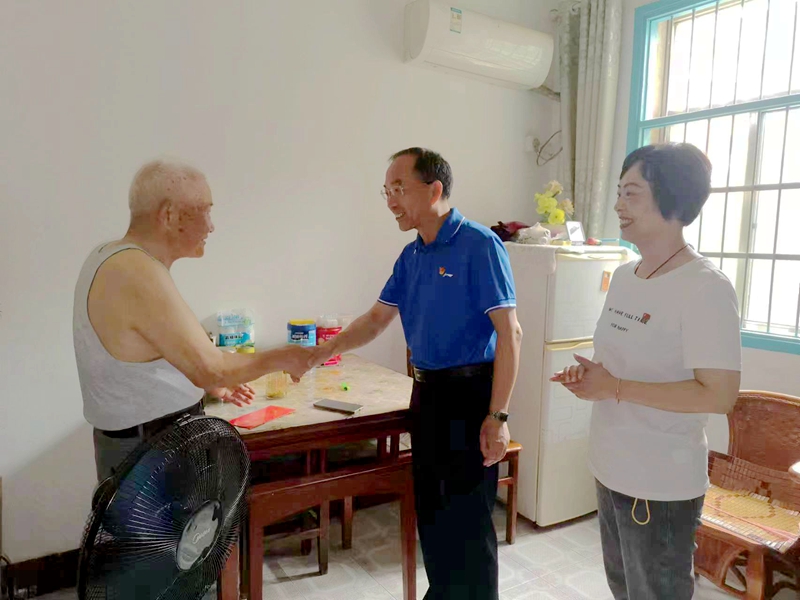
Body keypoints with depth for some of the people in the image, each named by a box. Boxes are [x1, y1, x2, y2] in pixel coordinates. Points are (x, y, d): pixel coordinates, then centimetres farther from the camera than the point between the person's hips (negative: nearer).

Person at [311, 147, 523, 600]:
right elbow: (376, 320, 15)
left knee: (468, 518, 3)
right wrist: (321, 353, 5)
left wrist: (497, 417, -20)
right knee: (430, 509, 19)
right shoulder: (411, 256, 8)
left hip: (470, 394, -7)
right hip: (427, 392, 8)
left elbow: (509, 333, -17)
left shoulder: (479, 245, -15)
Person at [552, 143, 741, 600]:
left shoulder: (706, 288, -20)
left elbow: (720, 395, -24)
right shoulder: (623, 276, 5)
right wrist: (589, 374, -5)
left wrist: (615, 388, -24)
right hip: (611, 468, 8)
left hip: (662, 484, -8)